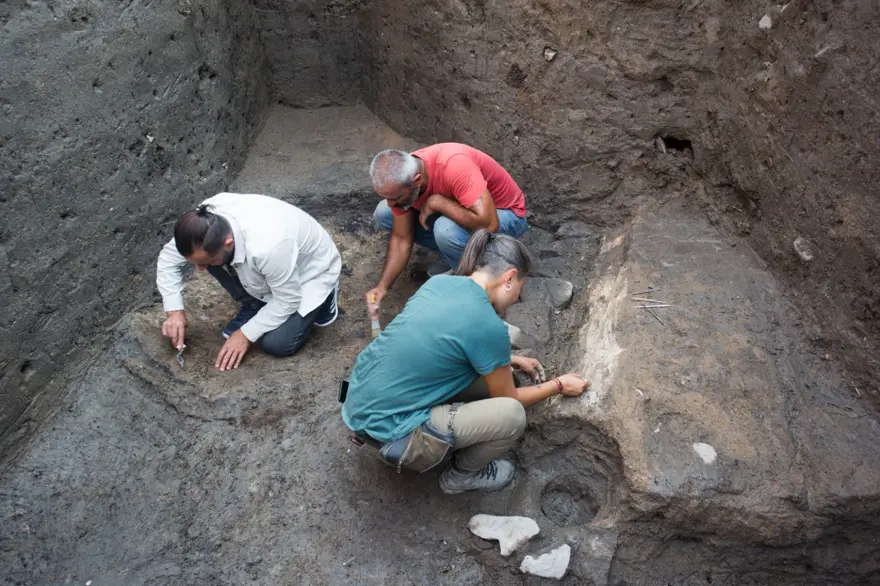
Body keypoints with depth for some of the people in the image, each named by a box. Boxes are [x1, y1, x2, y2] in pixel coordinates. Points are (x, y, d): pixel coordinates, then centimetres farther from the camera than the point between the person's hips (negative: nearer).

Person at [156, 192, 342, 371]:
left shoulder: (267, 247, -44)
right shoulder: (206, 221, -26)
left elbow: (287, 301, -27)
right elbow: (168, 258, -7)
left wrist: (246, 334, -20)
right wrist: (175, 311, -15)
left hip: (311, 272, -6)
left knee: (276, 344, -19)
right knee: (207, 256, -18)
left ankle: (320, 298, 7)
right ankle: (253, 306, 5)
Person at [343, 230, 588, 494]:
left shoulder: (439, 281, 3)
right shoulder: (489, 327, -19)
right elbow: (507, 400, -1)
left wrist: (509, 360, 27)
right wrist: (559, 385, 15)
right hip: (385, 425, -8)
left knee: (487, 371, 11)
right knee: (512, 415, -12)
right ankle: (462, 474, 15)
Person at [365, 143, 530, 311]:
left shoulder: (453, 165, -38)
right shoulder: (400, 179, -17)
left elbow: (488, 224, -43)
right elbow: (401, 238, -8)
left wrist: (435, 202, -34)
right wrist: (382, 286, -17)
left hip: (506, 213, -6)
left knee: (446, 230, -37)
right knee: (383, 214, -5)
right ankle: (454, 254, 7)